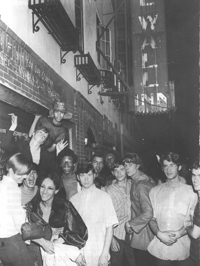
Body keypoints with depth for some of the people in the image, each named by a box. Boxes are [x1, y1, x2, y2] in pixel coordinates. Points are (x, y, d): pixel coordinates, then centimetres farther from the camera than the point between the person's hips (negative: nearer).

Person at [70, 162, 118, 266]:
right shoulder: (73, 200, 3)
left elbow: (110, 227, -4)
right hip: (78, 254, 2)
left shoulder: (104, 197, -3)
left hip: (98, 255, -2)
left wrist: (105, 254, -8)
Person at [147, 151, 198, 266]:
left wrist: (179, 233, -15)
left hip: (182, 249, -1)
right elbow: (152, 219, 6)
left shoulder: (191, 191, -1)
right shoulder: (155, 191, 6)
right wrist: (159, 234, -11)